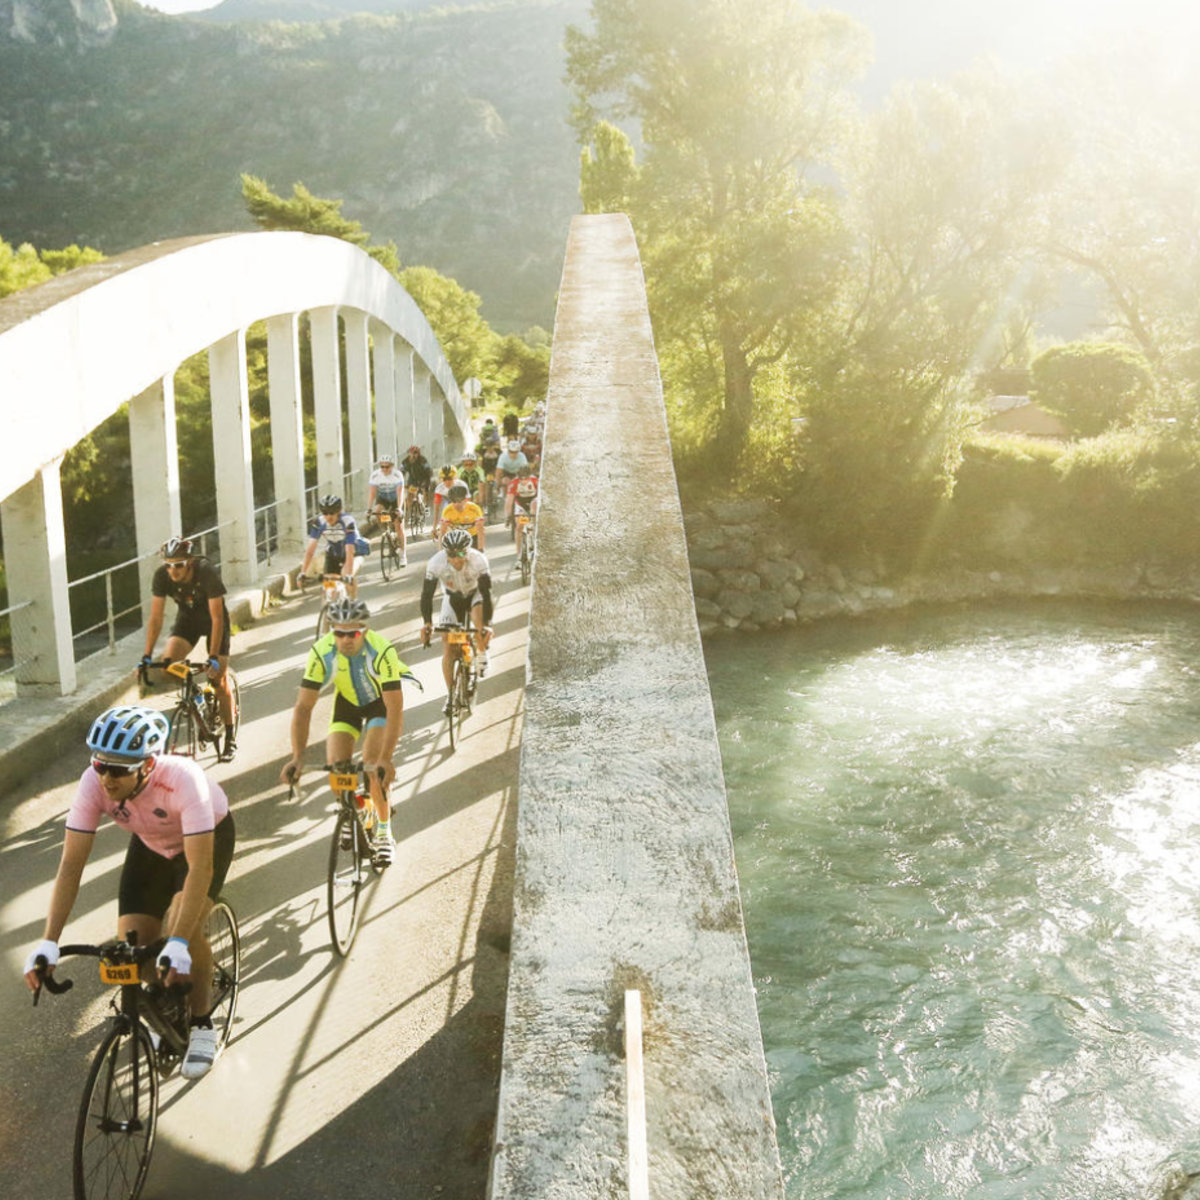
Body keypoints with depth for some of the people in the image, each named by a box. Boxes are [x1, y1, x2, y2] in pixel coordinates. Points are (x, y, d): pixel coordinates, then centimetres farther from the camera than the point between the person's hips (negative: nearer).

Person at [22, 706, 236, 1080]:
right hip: (152, 844, 4)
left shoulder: (182, 780, -42)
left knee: (184, 930, -26)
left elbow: (199, 868, -42)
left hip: (208, 836, -4)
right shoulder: (94, 784, -31)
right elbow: (71, 864, -27)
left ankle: (202, 1024, -2)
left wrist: (179, 944, -49)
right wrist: (48, 942, -34)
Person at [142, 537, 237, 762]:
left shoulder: (207, 573, -34)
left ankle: (230, 739, 4)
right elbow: (156, 617, -20)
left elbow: (217, 618, -33)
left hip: (212, 619, -3)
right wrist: (147, 656, -26)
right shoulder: (161, 576, -24)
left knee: (220, 679, -7)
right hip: (187, 618, 4)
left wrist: (213, 657, -37)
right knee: (166, 664, -23)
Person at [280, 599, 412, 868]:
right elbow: (303, 706, -29)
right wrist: (297, 758, -37)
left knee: (373, 764, -21)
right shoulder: (321, 652, -31)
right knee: (336, 765, -13)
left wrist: (385, 759, -48)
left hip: (382, 699, -3)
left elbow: (395, 708, -39)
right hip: (347, 700, 3)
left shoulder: (382, 651, -38)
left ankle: (383, 834, -2)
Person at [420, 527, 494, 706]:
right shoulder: (435, 563, -32)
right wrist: (427, 623, -41)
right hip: (453, 598, 1)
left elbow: (486, 593, -36)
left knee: (479, 617, -36)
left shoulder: (478, 560, -35)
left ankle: (481, 654, -6)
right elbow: (427, 594, -29)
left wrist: (487, 624, -46)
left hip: (475, 594, -1)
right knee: (448, 648, -7)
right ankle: (450, 695, 5)